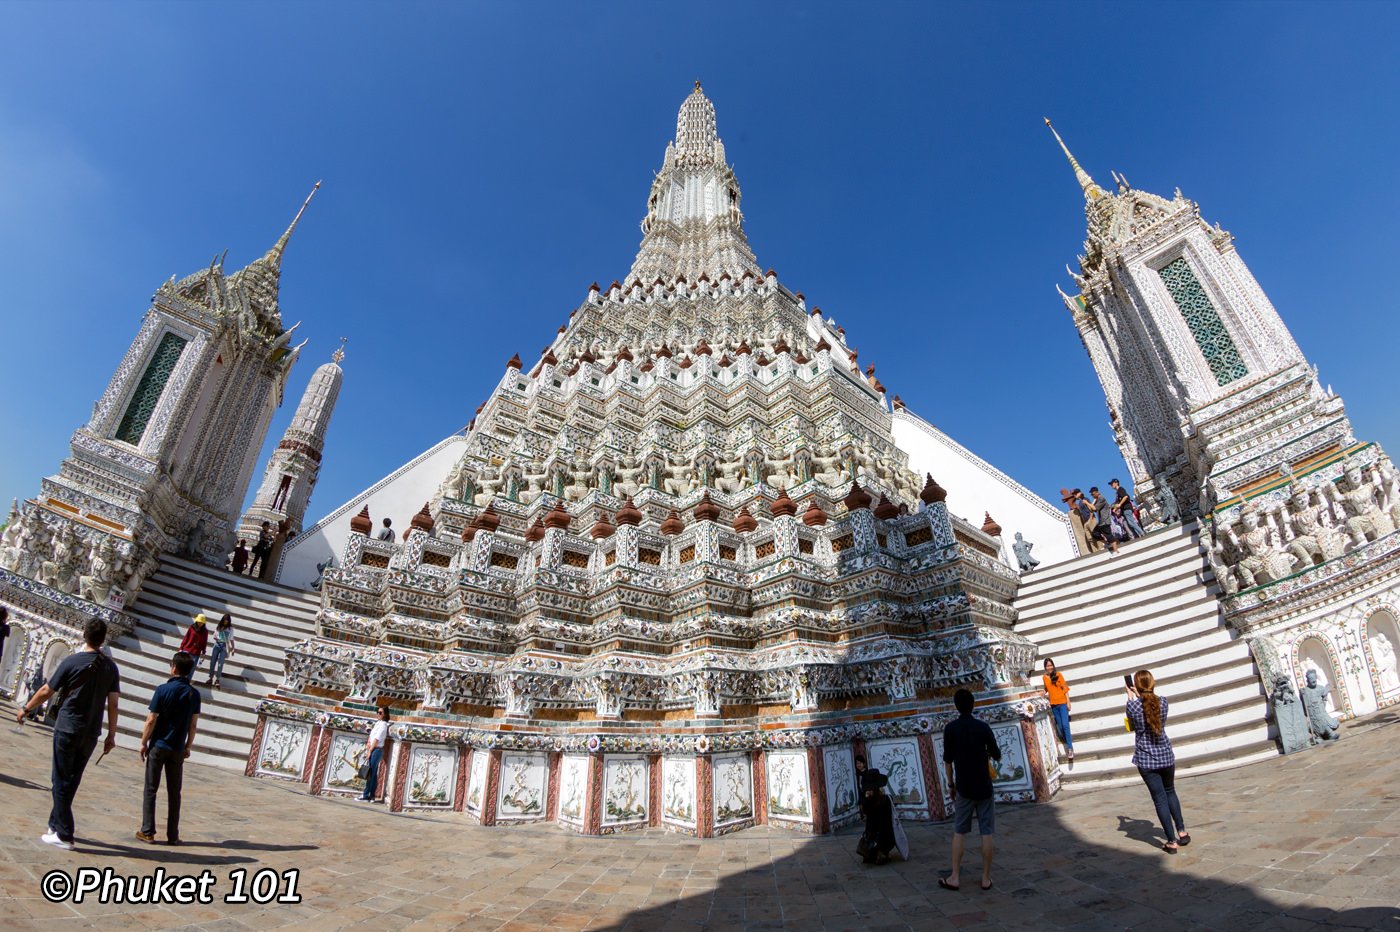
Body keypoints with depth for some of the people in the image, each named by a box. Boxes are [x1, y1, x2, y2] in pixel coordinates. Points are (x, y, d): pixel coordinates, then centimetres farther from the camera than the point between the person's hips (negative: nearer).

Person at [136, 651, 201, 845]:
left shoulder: (163, 689, -11)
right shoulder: (194, 694, -1)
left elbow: (151, 720, -11)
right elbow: (193, 724, 2)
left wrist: (143, 742, 1)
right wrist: (188, 746, 12)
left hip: (158, 746, -3)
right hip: (177, 749, 3)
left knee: (151, 789, 8)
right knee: (174, 792, 9)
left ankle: (147, 832, 11)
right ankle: (173, 835, 13)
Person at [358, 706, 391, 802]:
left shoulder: (383, 725, -11)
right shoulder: (378, 723, 15)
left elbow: (377, 739, -14)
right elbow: (372, 737, 14)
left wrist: (370, 750, -12)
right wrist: (369, 749, 1)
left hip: (376, 750, -8)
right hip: (373, 750, 8)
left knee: (370, 774, -6)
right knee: (373, 774, 8)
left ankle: (366, 796, -4)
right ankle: (371, 796, 11)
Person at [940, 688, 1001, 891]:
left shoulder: (950, 729, -6)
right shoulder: (983, 727, -8)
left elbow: (947, 760, -2)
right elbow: (997, 756, -2)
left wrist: (951, 784, 10)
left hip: (963, 788, 0)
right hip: (984, 787, 0)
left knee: (959, 832, 8)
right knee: (987, 833, 7)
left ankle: (955, 877, 10)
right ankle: (986, 878, 12)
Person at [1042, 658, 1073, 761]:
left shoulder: (1058, 675, -5)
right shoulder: (1044, 677, 5)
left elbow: (1065, 688, -4)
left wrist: (1068, 702, -7)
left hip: (1062, 703, -4)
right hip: (1053, 704, 4)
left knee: (1065, 725, -12)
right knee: (1060, 726, 7)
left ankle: (1070, 748, -9)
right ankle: (1068, 743, 25)